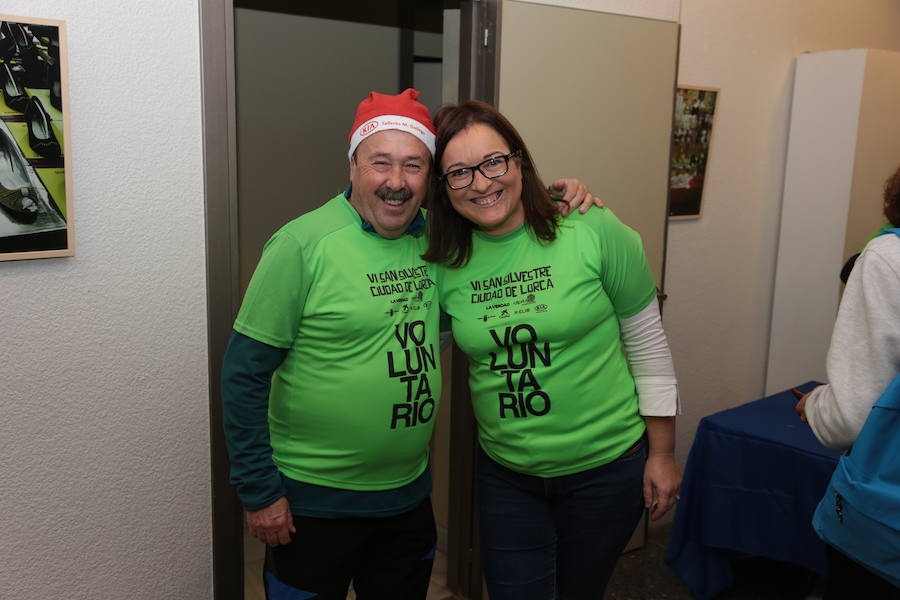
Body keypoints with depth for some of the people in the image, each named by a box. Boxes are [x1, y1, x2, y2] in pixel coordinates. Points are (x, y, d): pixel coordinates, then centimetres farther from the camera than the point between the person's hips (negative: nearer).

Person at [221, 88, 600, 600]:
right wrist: (260, 492, -12)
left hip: (409, 494, 5)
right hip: (314, 503, -5)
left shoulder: (433, 237, 0)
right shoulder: (303, 245, -17)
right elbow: (245, 373, -13)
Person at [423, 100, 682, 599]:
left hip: (606, 468, -2)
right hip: (505, 474, 2)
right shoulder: (446, 264, -6)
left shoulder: (594, 232, -15)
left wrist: (662, 455, -3)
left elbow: (647, 344, -7)